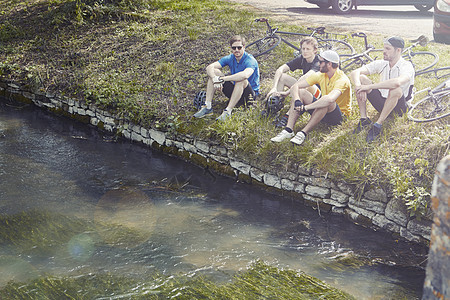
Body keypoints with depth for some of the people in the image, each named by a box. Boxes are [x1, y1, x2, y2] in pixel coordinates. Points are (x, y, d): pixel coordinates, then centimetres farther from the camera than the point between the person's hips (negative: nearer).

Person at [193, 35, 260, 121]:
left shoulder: (250, 60, -21)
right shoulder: (230, 58, -2)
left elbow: (245, 75, -44)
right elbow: (209, 67, -11)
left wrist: (222, 79, -39)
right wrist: (215, 79, -34)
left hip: (251, 93, -6)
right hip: (234, 91, 6)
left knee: (242, 80, -38)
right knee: (214, 72, -9)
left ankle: (228, 112, -35)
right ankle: (208, 107, -16)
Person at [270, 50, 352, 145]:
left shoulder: (342, 80, -24)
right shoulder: (320, 75, -4)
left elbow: (329, 99, -44)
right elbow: (295, 86, -8)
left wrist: (306, 107, -40)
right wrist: (297, 101, -28)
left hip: (340, 115, -6)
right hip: (322, 112, 7)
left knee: (327, 103, -39)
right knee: (300, 92, -13)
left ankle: (303, 133, -34)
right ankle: (288, 130, -26)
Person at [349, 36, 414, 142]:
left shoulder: (407, 66, -17)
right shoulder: (381, 64, -2)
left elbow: (397, 82, -41)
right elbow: (355, 73, -10)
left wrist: (369, 87, -40)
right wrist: (358, 86, -33)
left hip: (398, 106, -5)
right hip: (381, 102, 5)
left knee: (396, 90, -38)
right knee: (361, 78, -13)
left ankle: (378, 125, -29)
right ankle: (364, 119, -16)